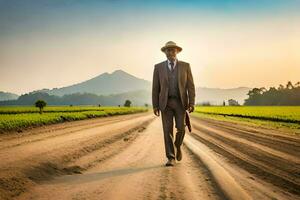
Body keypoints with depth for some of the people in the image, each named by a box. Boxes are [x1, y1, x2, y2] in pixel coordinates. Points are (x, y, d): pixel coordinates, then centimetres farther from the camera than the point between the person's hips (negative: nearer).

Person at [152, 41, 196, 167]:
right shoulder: (158, 67, 4)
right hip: (166, 103, 0)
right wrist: (155, 106, -2)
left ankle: (178, 146, 25)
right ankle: (171, 158, -2)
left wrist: (192, 103, -9)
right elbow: (155, 88, 4)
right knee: (168, 130, -7)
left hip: (181, 102, 0)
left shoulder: (185, 66, 4)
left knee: (181, 128, -7)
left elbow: (190, 86, 1)